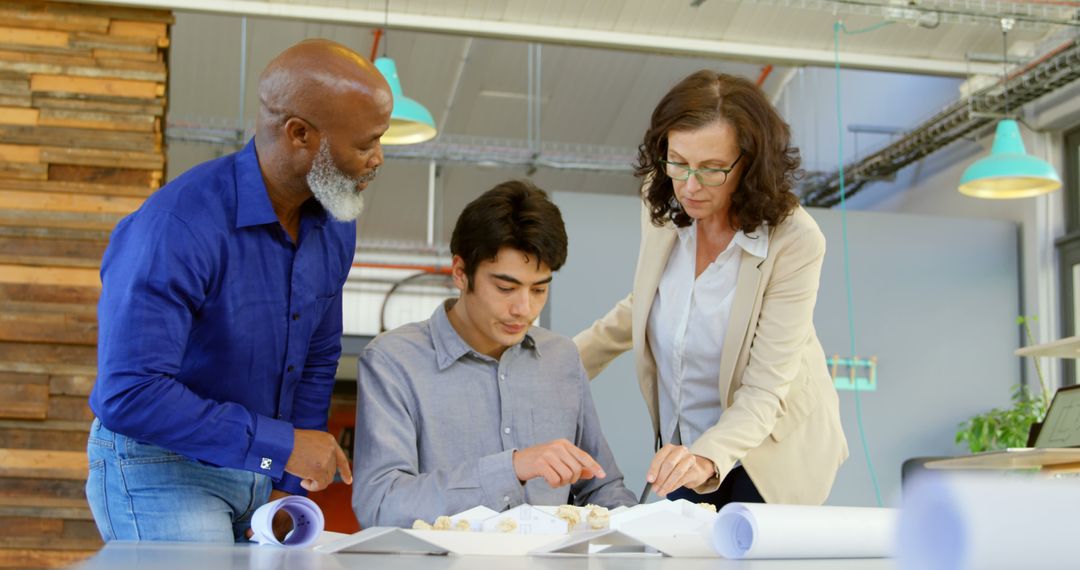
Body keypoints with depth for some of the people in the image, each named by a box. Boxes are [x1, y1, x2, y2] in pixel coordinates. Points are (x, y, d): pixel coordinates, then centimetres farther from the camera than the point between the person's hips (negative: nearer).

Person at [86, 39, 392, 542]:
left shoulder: (334, 225, -1)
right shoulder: (177, 227, -25)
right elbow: (127, 395, -30)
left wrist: (290, 485, 2)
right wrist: (279, 445, -26)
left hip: (261, 468, 6)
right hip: (157, 464, -6)